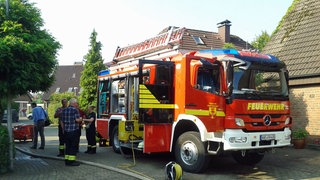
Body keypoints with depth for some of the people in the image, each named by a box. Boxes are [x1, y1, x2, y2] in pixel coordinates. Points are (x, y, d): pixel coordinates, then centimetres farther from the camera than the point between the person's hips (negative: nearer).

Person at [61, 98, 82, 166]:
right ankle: (72, 160, -1)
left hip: (66, 131, 7)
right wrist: (81, 119, 5)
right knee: (73, 146, -1)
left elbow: (62, 121, 13)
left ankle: (67, 160, 15)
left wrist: (63, 130, 20)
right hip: (74, 130, -7)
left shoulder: (64, 110, 12)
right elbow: (77, 120, -16)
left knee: (67, 145, 12)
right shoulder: (75, 110, -9)